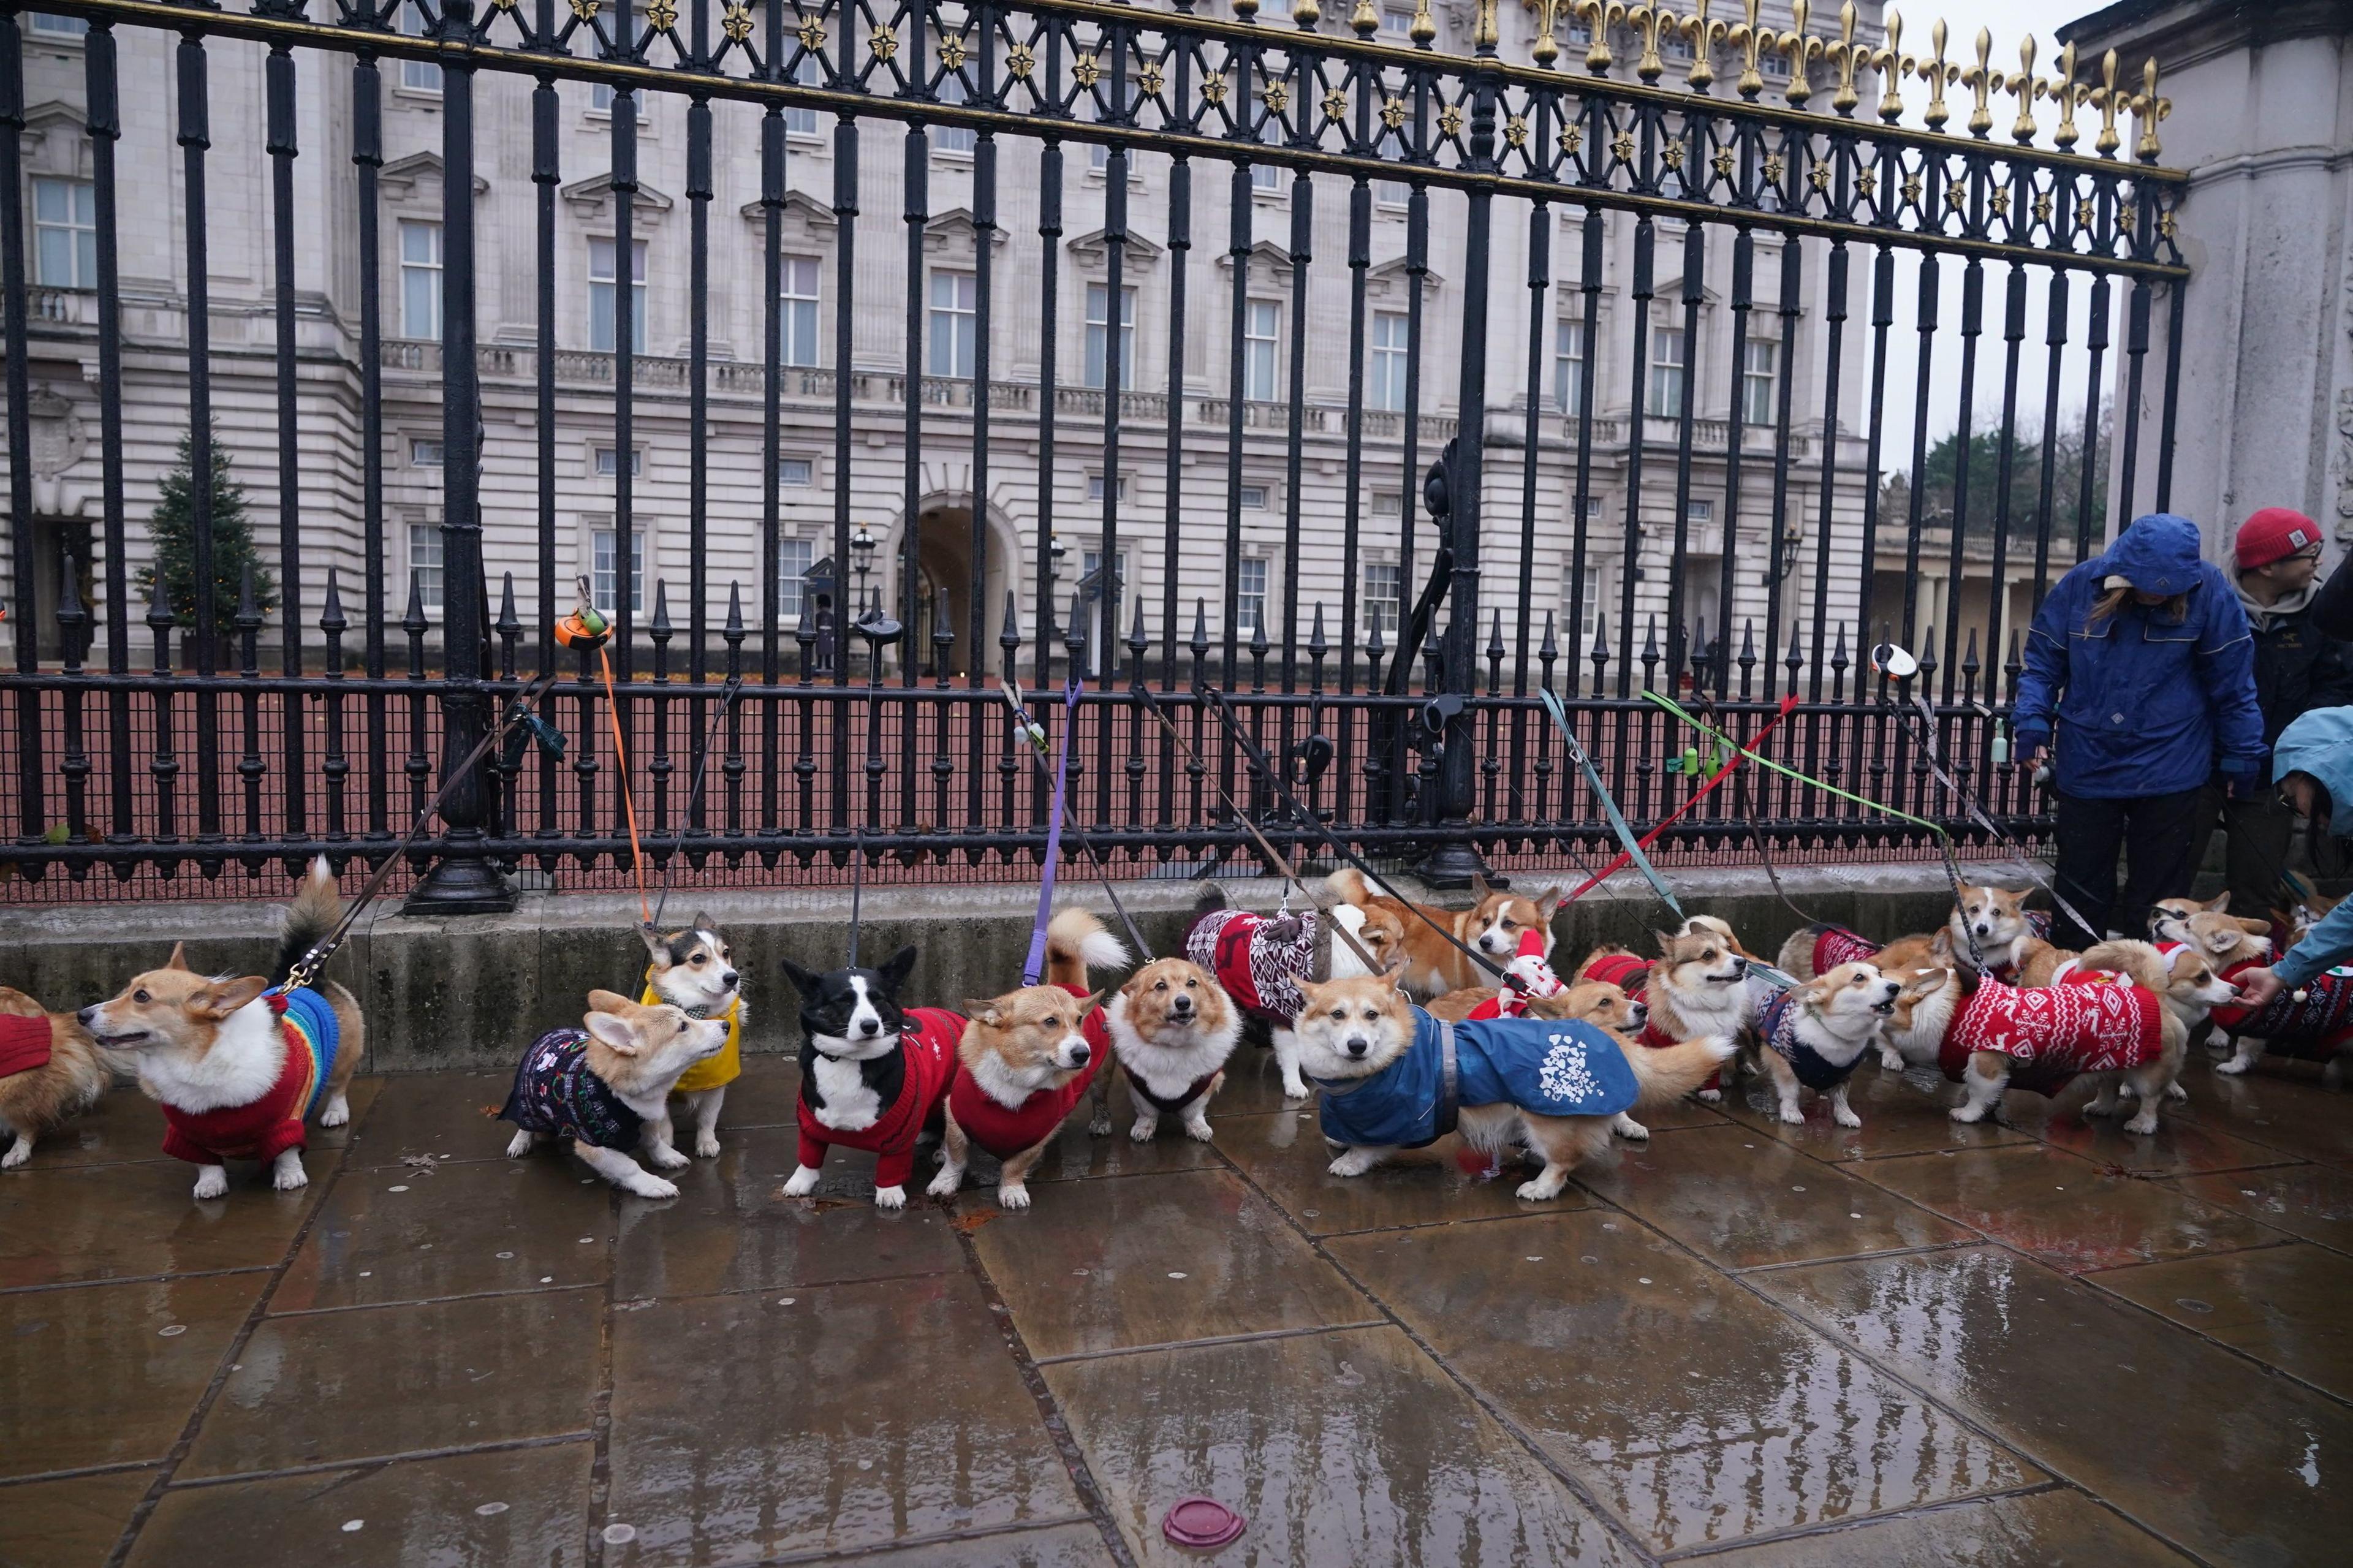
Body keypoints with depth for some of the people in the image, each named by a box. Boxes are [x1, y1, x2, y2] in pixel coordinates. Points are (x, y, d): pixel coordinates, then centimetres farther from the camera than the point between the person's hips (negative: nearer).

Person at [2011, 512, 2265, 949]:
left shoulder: (2209, 591, -11)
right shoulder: (2081, 586, -8)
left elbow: (2231, 682, -4)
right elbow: (2043, 663, 1)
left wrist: (2241, 758, 1)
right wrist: (2033, 724, -13)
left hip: (2169, 774, -1)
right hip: (2086, 766, 1)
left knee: (2157, 897, 9)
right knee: (2080, 890, 12)